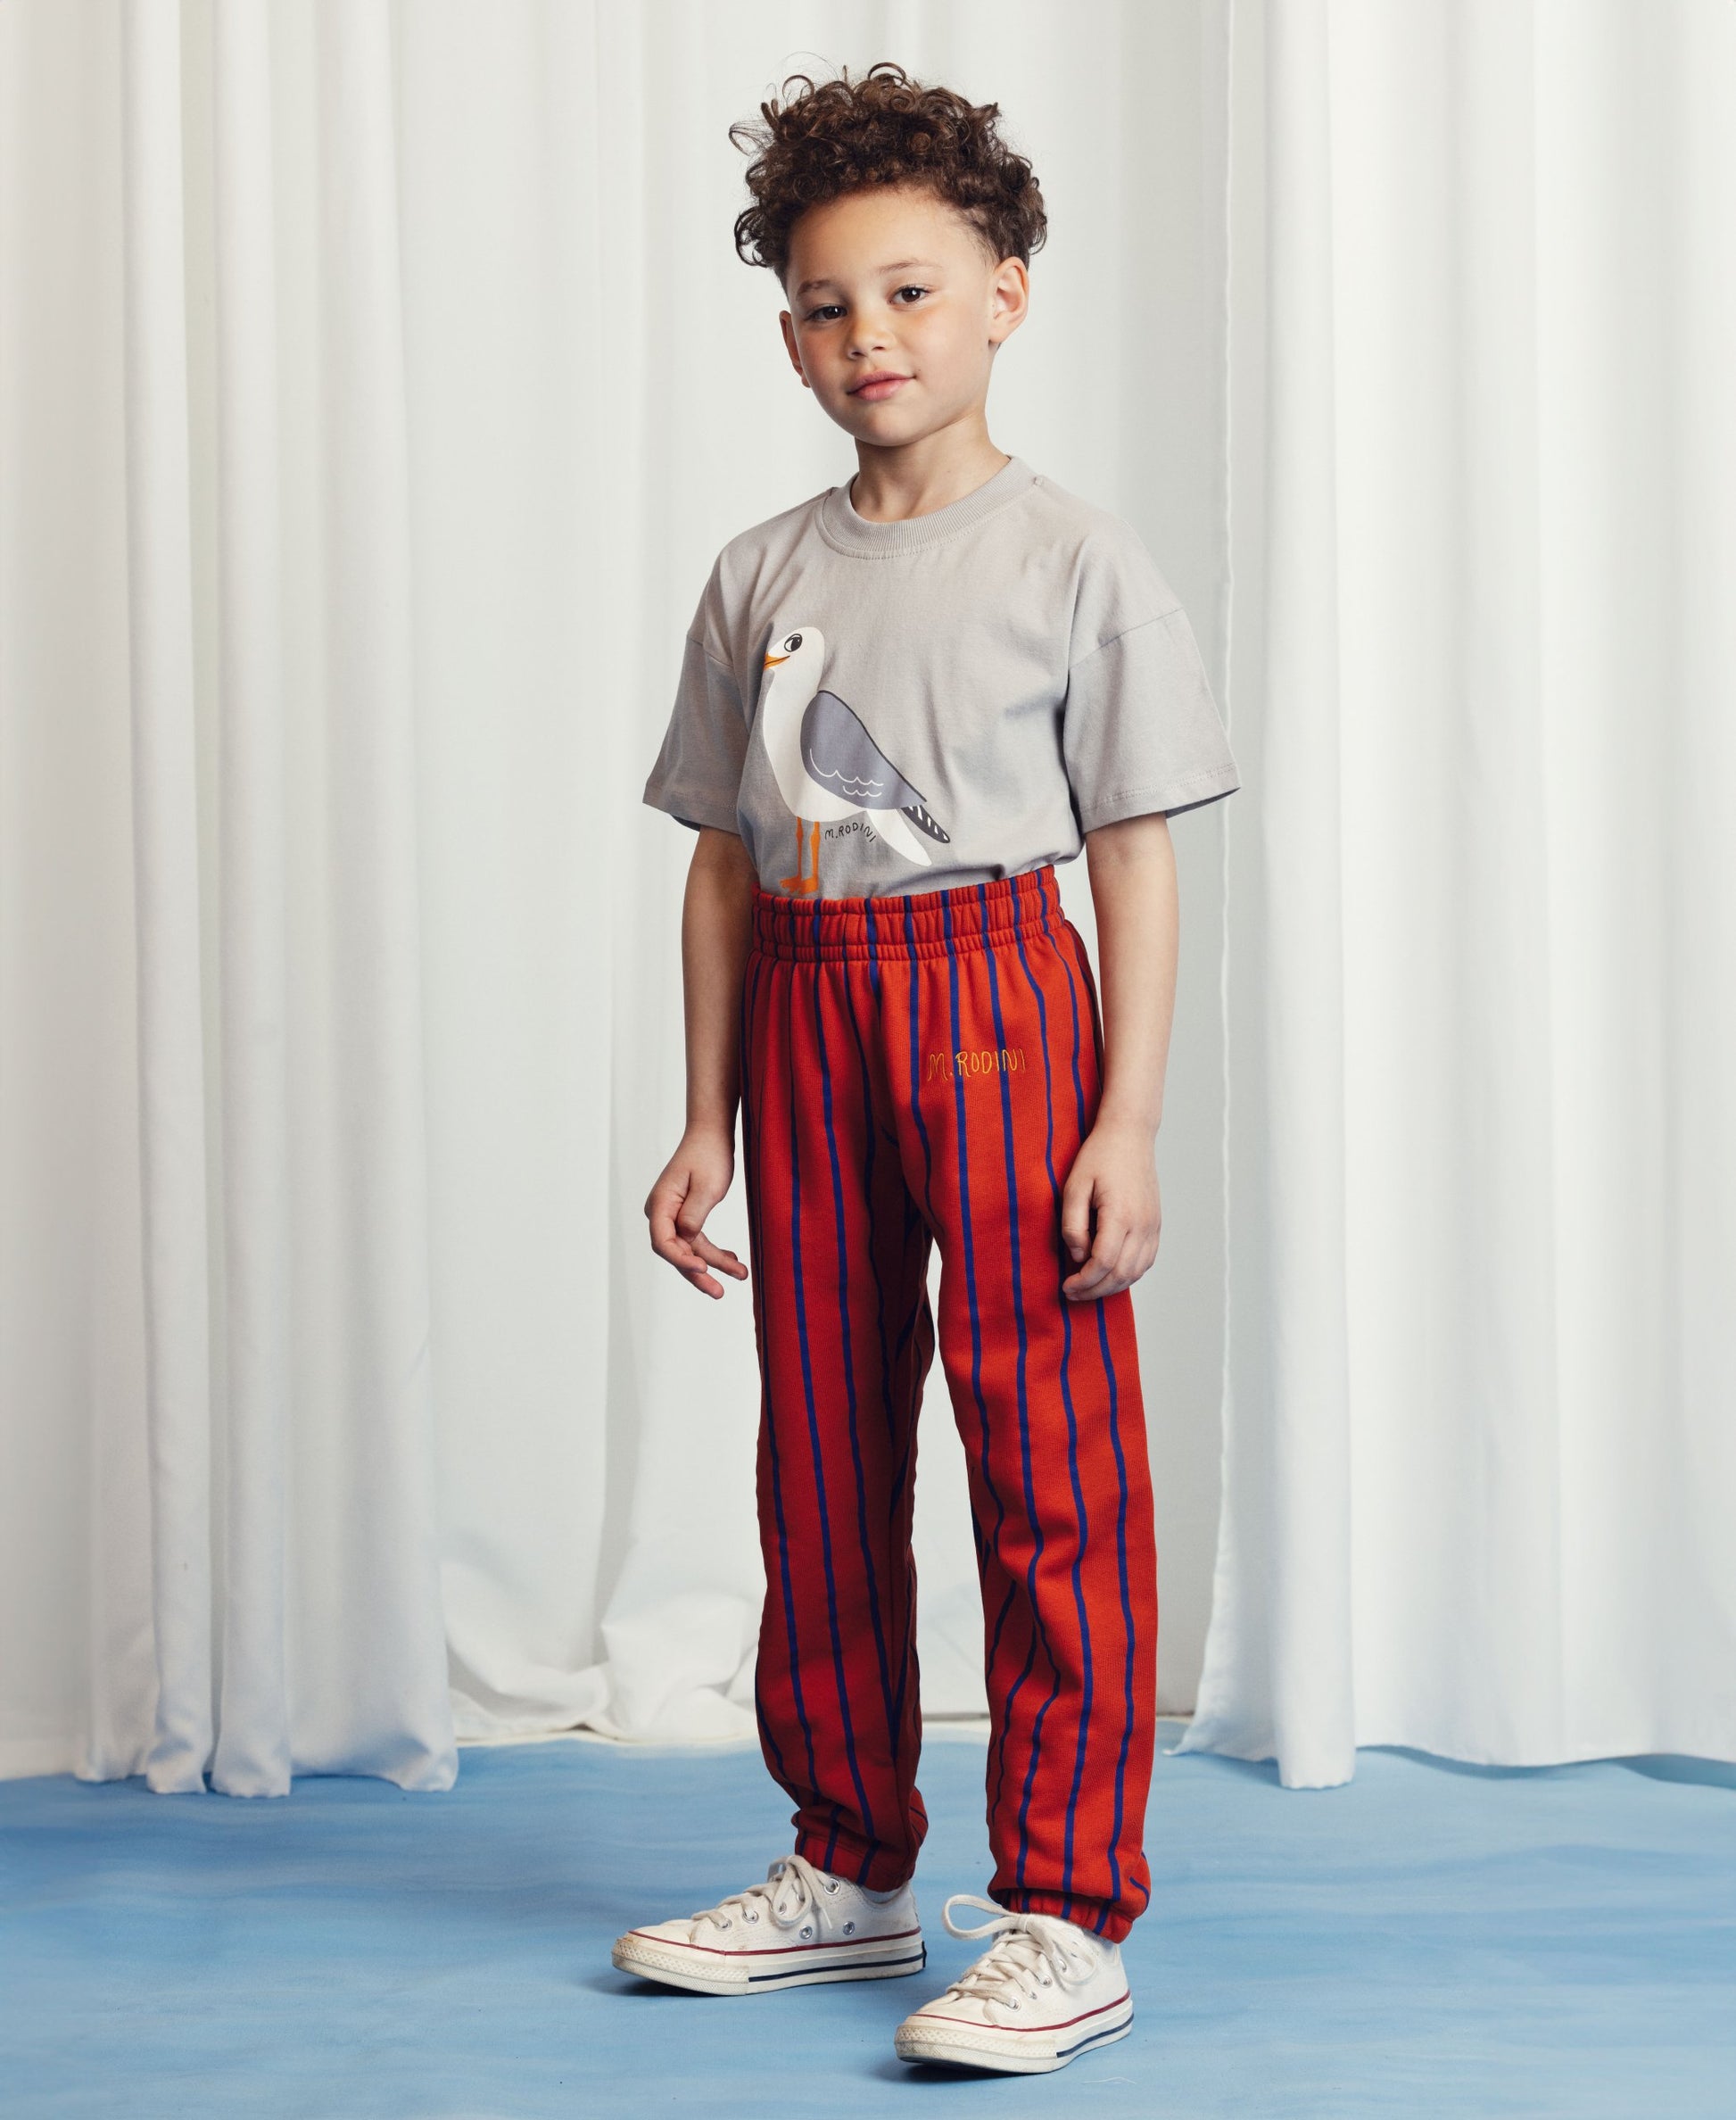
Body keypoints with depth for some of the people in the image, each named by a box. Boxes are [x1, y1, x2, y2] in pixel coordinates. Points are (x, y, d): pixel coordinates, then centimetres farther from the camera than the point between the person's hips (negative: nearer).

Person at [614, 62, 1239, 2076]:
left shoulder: (1074, 560, -2)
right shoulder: (760, 576, 11)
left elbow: (1135, 857, -4)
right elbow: (726, 861, 13)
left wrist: (1128, 1118, -11)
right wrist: (707, 1119, 10)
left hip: (995, 991, -5)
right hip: (806, 1014, 5)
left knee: (1046, 1457, -5)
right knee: (821, 1458, 11)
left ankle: (1067, 1916, 3)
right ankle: (850, 1866, 26)